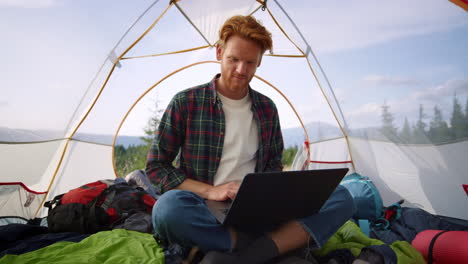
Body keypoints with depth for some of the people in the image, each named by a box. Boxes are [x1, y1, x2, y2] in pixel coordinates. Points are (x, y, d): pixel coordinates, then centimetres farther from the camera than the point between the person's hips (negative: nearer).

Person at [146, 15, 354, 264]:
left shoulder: (267, 108, 8)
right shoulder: (185, 103, -3)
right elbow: (156, 166, -2)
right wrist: (210, 191, -15)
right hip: (208, 212, -3)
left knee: (341, 197, -15)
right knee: (169, 208, -38)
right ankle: (282, 242, -23)